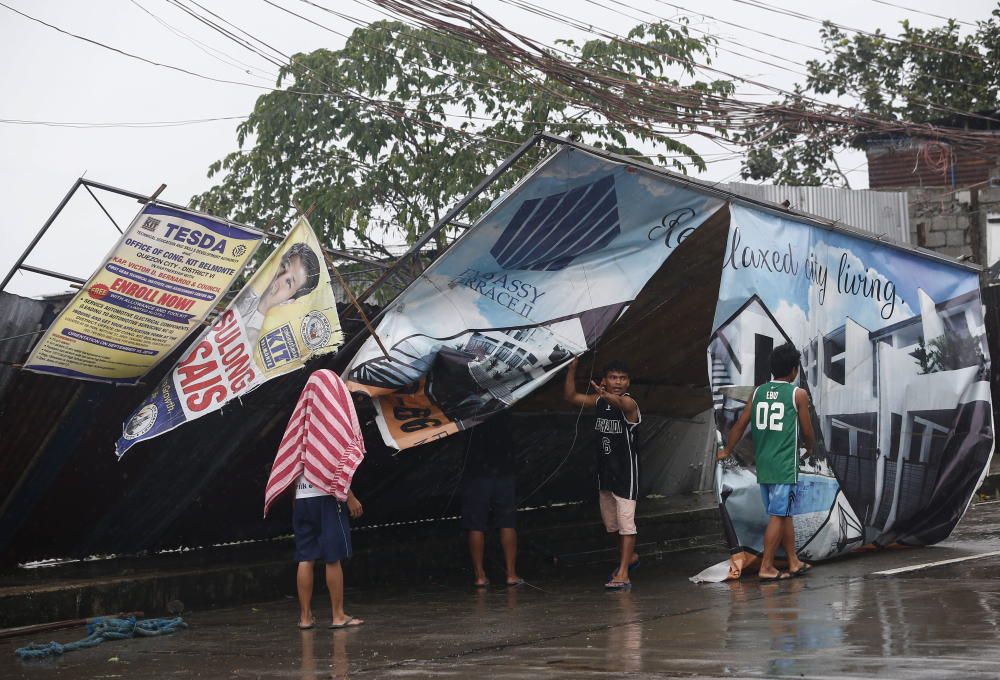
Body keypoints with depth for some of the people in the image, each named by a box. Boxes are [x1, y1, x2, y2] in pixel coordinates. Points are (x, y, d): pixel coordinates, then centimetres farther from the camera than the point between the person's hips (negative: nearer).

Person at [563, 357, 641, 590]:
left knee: (625, 521, -10)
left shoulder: (629, 403, -16)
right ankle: (629, 556, 41)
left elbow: (619, 403, -40)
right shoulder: (599, 401, 5)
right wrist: (572, 368, -8)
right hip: (605, 471, 8)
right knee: (611, 522, 19)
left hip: (626, 471, -8)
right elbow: (570, 396, 3)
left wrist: (606, 396, -63)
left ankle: (622, 574, -14)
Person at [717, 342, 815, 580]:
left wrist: (727, 450, 18)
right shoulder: (798, 394, -5)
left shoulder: (758, 392, 8)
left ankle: (794, 563, 23)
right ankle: (766, 567, -4)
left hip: (763, 463, 6)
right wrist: (810, 447, 21)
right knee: (778, 516, -2)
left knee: (784, 514, 16)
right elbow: (806, 430, 0)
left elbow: (741, 424, 8)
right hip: (784, 465, -6)